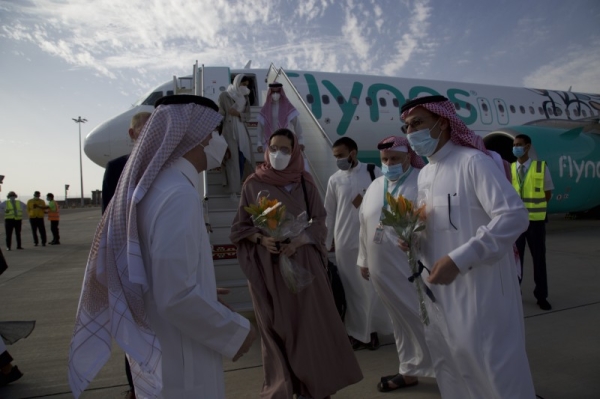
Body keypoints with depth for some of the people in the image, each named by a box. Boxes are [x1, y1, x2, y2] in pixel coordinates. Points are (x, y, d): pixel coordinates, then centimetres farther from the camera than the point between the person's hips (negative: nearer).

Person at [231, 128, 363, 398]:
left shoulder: (305, 184, 3)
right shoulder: (253, 184, 1)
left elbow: (319, 224, 2)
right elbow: (241, 227, 3)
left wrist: (298, 241, -15)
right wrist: (261, 239, -15)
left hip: (302, 262, 1)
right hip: (267, 267, 0)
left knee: (310, 323, 2)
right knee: (276, 327, 5)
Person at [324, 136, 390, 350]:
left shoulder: (374, 172, 0)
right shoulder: (334, 180, 5)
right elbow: (329, 213, 7)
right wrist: (325, 243, 7)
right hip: (345, 242, 1)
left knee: (373, 287, 7)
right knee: (352, 289, 7)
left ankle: (372, 330, 26)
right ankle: (358, 332, 22)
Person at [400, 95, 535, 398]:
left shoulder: (473, 161, -13)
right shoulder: (424, 174, 11)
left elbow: (514, 216, -22)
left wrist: (458, 260, -26)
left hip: (479, 286, -8)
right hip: (440, 286, 8)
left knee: (489, 364, 4)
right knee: (448, 361, 19)